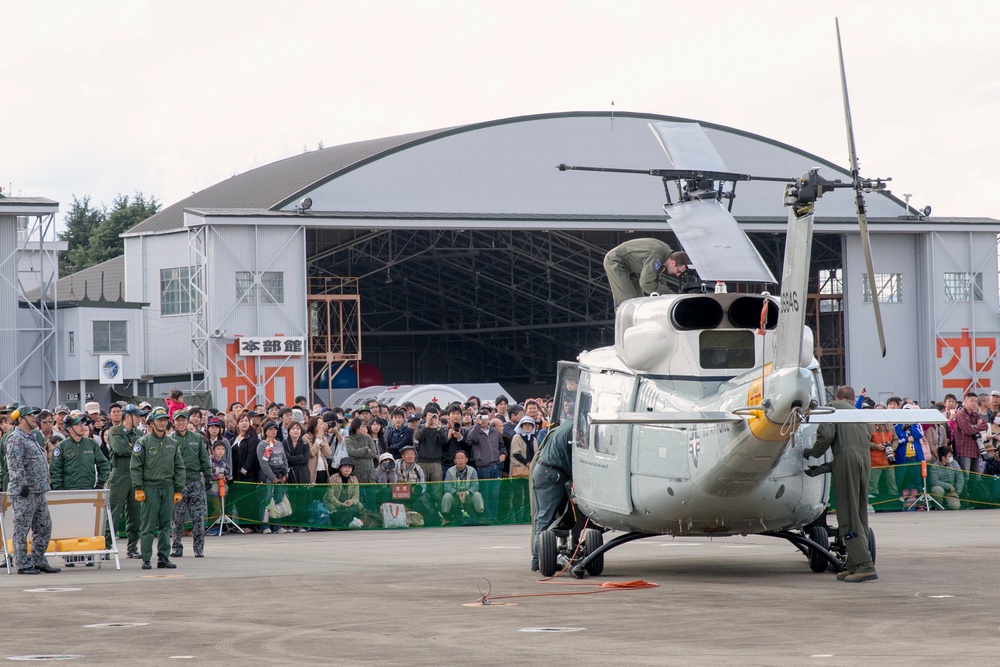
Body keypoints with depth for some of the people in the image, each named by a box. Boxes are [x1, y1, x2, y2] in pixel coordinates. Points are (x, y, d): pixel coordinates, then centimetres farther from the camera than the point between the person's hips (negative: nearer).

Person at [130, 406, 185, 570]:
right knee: (148, 525, -3)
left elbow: (179, 468, 15)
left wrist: (179, 490, 8)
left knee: (165, 525, 6)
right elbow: (135, 467, -3)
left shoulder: (172, 443, 12)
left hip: (168, 488, 4)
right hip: (150, 487, -4)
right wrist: (138, 489, -9)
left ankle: (163, 557, 11)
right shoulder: (143, 442, -1)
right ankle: (146, 559, 0)